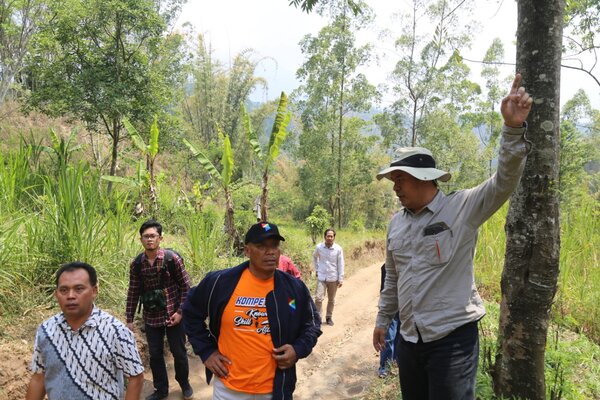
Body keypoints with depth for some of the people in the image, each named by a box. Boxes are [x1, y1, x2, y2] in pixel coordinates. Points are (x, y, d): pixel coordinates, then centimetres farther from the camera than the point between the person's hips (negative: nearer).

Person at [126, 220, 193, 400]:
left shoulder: (172, 258, -12)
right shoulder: (136, 264, -3)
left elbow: (185, 286, -6)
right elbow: (133, 292, 5)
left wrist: (180, 311, -11)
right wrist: (129, 319, 5)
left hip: (172, 315, -2)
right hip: (151, 318, 3)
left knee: (179, 352, 10)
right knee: (155, 355, 13)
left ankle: (184, 384, 34)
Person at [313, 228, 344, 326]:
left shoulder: (338, 249, -9)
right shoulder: (319, 247, -7)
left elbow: (340, 264, -4)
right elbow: (314, 257, 14)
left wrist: (341, 279, -5)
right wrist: (316, 269, 9)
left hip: (333, 278, 0)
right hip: (321, 277, 0)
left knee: (331, 300, 12)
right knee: (318, 298, -9)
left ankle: (329, 317, 28)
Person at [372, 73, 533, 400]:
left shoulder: (461, 208, -8)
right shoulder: (397, 222, 8)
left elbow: (504, 182, -22)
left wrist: (513, 128, -35)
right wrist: (383, 319, 20)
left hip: (452, 339, -6)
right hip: (409, 339, 6)